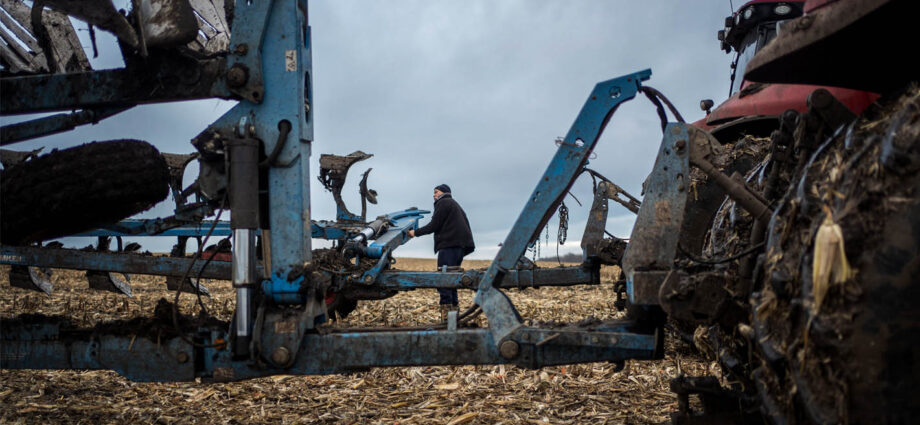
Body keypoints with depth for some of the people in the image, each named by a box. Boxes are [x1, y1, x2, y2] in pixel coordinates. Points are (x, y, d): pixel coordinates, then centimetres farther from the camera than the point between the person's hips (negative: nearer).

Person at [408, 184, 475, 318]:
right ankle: (454, 307, 12)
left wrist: (416, 232, 4)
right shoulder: (455, 204, 31)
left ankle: (446, 308, -25)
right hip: (460, 246, 10)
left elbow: (434, 226, -6)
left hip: (449, 245, -10)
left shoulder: (443, 203, 2)